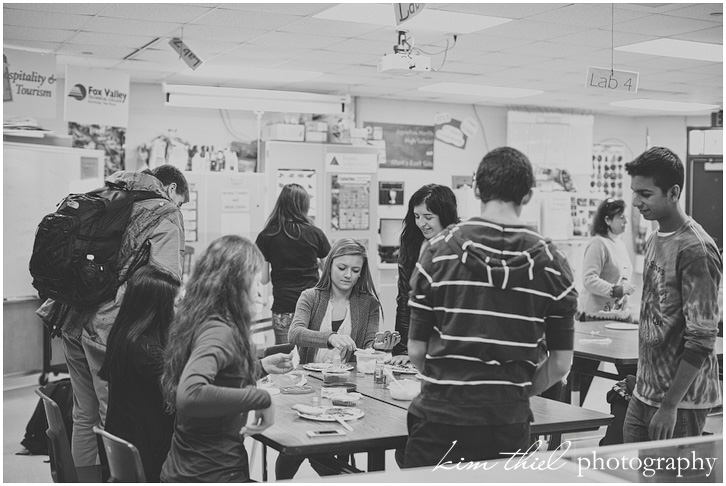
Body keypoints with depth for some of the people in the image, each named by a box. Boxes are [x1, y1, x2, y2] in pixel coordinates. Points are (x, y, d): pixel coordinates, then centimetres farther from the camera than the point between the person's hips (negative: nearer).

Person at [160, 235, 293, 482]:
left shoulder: (199, 323, 8)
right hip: (212, 475, -9)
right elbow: (190, 395, -37)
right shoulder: (219, 332, -21)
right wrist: (261, 398, -29)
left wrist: (260, 367, 18)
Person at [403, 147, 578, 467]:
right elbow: (560, 364, 1)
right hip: (510, 424, 1)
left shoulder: (439, 249, -4)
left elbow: (416, 350, -2)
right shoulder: (551, 262, -2)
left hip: (440, 418, -1)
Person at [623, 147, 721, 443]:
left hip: (682, 402, -8)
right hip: (643, 396, 8)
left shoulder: (696, 250, -17)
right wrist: (641, 380, 16)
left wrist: (670, 406, -19)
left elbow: (701, 340, -20)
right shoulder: (654, 240, 9)